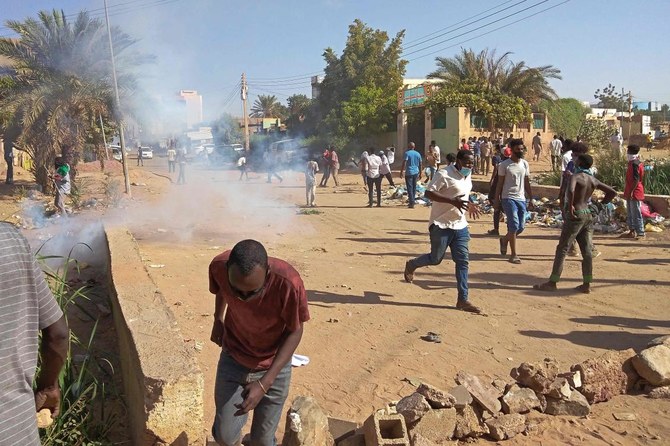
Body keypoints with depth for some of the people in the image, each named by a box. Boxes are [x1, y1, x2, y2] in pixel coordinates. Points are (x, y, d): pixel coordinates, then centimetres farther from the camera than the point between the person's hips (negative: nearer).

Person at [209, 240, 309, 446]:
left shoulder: (288, 282, -35)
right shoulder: (219, 266, -26)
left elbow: (295, 332, -19)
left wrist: (264, 383, -25)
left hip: (273, 367, -1)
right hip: (233, 358, 2)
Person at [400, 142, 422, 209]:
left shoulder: (407, 153, -6)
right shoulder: (418, 154, 10)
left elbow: (404, 163, -14)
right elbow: (420, 165, 13)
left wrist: (401, 172, -14)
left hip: (409, 173, -5)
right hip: (416, 173, 5)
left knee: (410, 188, -5)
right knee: (414, 187, 15)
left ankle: (411, 203, -11)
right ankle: (412, 202, 23)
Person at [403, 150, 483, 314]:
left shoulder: (467, 176, 11)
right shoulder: (444, 174, -15)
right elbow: (428, 193, -21)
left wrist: (469, 205, 12)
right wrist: (453, 200, -29)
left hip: (460, 225, 7)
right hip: (441, 225, -7)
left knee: (463, 261, 2)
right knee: (435, 259, 4)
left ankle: (463, 300, 7)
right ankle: (411, 265, 35)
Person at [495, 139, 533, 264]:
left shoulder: (525, 164, 9)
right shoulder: (504, 165, -5)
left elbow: (527, 182, 13)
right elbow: (500, 183, -2)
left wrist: (531, 198, 9)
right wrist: (497, 200, -4)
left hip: (521, 198, 5)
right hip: (508, 198, -5)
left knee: (521, 227, 5)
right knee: (514, 225, -12)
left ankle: (505, 239, 34)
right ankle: (513, 255, -3)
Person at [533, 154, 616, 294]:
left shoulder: (575, 176, -11)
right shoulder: (593, 180, 12)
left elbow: (571, 190, -32)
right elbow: (612, 192, 18)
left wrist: (570, 205, -22)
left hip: (576, 215, -8)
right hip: (588, 214, 8)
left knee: (562, 249, -3)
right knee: (587, 251, 7)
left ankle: (552, 283, 0)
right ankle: (586, 285, 10)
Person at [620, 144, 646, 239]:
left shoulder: (634, 164, -16)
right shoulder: (632, 163, 14)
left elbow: (636, 179, -22)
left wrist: (631, 192, -24)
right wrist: (627, 192, 22)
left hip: (634, 193, -10)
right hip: (630, 193, 10)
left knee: (636, 214, -6)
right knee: (630, 213, 15)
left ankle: (641, 233, -2)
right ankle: (632, 231, 22)